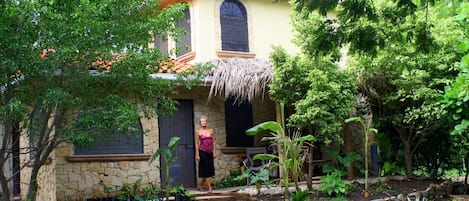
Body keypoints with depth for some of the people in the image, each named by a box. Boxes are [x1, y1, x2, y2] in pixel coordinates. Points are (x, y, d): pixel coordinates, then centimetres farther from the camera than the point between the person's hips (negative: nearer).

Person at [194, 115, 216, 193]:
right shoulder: (198, 132, -1)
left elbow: (213, 142, 9)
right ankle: (209, 188, -2)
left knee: (209, 169, 6)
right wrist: (197, 155, -7)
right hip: (202, 152, -4)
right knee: (205, 170, -4)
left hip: (210, 152, 4)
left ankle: (200, 185, 23)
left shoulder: (211, 130, 8)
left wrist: (214, 152, 3)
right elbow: (197, 144, -2)